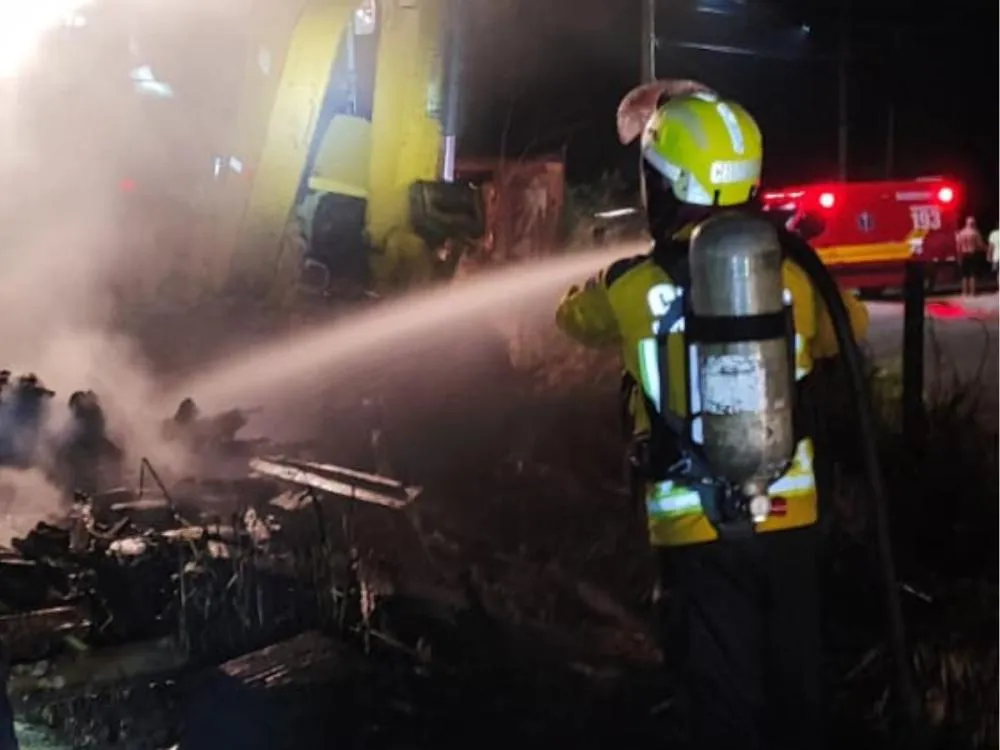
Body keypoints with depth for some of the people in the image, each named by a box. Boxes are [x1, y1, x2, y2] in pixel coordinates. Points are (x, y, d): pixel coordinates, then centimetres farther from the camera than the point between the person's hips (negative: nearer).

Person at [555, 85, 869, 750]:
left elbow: (572, 316, 14)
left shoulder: (631, 289, -9)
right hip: (789, 517, 3)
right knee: (797, 686, 18)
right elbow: (849, 328, 18)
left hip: (696, 527, -2)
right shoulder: (792, 274, -4)